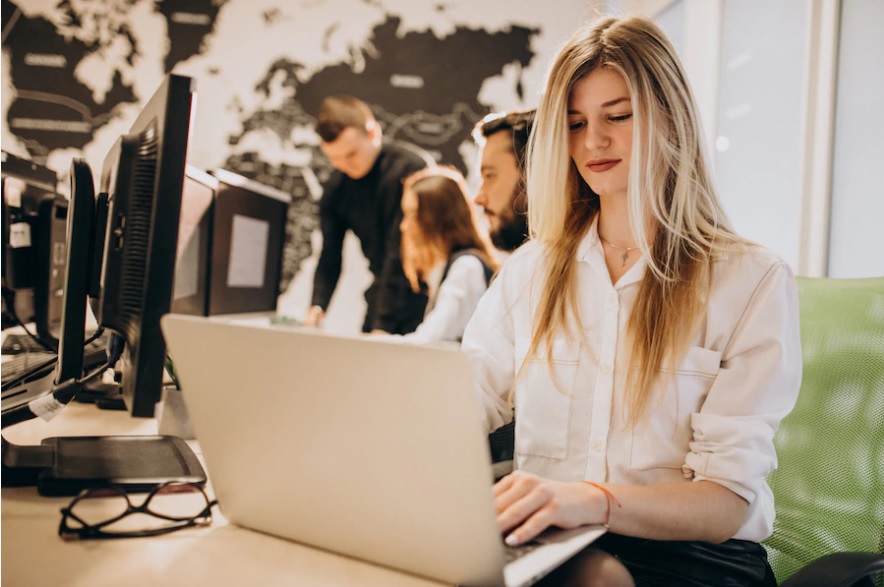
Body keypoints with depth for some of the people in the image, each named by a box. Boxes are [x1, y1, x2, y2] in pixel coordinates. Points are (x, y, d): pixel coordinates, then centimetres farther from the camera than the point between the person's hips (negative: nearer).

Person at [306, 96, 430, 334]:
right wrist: (317, 307, -14)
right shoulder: (336, 187, 2)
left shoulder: (408, 168, -18)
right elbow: (329, 258, 3)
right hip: (381, 299, 6)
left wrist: (382, 326, -24)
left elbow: (401, 254, -22)